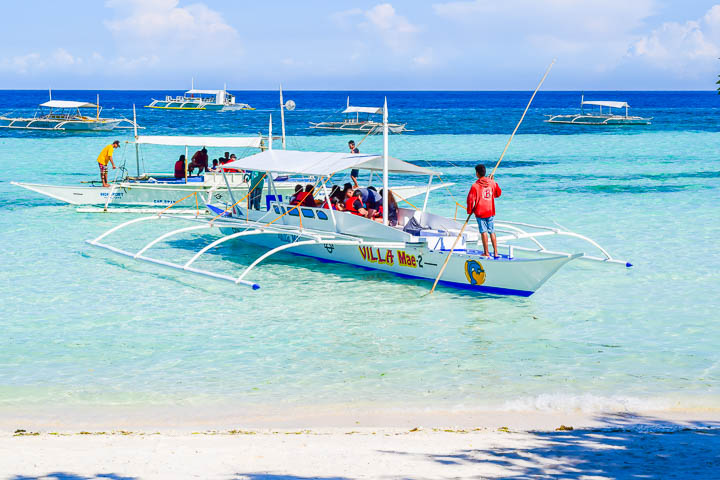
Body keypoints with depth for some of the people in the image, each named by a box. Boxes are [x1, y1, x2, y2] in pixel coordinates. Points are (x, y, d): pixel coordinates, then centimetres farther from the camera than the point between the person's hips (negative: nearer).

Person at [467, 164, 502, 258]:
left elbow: (470, 199, -14)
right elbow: (498, 193, 14)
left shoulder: (475, 186, -15)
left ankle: (486, 253, 5)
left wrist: (470, 211, 0)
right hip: (491, 211, 4)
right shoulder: (492, 183, -2)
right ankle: (495, 253, 10)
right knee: (492, 232, 10)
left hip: (480, 212, -4)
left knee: (484, 232, 2)